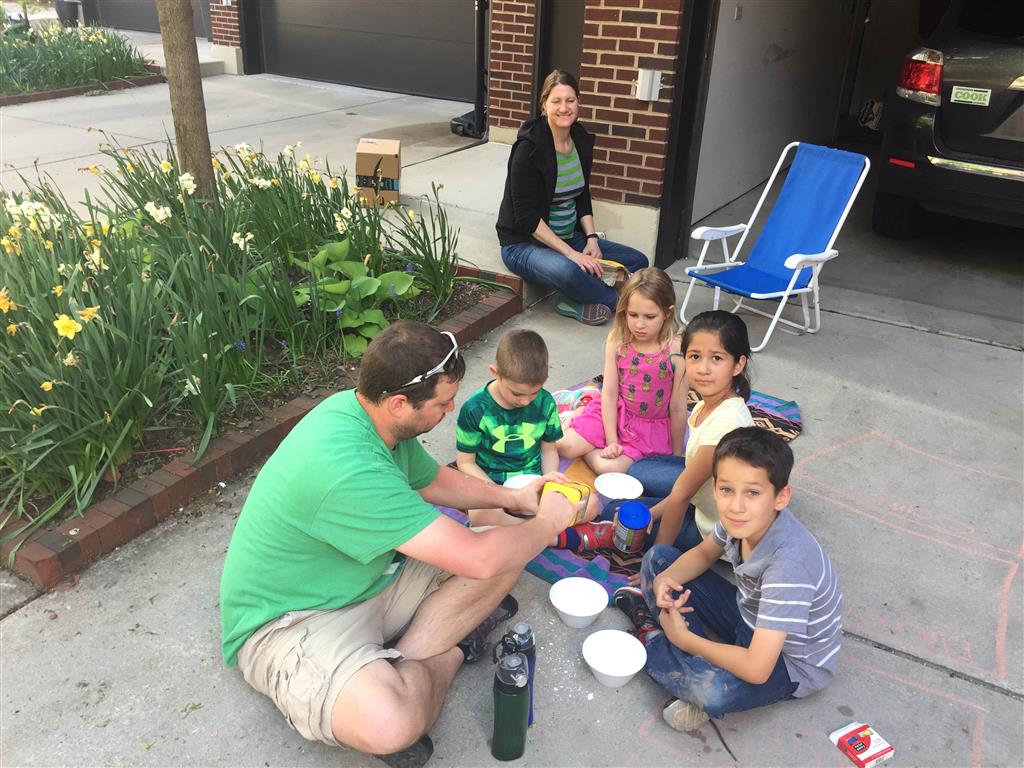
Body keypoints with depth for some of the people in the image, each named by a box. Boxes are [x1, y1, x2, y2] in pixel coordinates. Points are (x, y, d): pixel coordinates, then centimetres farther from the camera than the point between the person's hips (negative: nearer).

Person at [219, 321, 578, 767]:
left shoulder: (365, 411, -6)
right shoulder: (347, 470, -35)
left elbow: (432, 480, 16)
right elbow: (478, 559, -31)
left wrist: (511, 497, 8)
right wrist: (550, 522, -13)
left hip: (370, 577, 9)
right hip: (289, 620, -9)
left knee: (504, 555, 0)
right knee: (391, 723, -38)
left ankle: (401, 665, -6)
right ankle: (448, 653, -6)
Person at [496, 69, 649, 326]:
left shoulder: (582, 140, 3)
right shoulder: (529, 148, -19)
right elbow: (527, 217, -21)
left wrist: (592, 238, -4)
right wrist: (570, 253, -26)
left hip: (569, 237, 8)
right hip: (523, 243, -8)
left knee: (638, 261, -2)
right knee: (567, 271, -39)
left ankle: (575, 302, -12)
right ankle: (619, 302, -11)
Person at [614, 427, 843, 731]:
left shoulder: (788, 562, -38)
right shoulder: (745, 519, -18)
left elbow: (756, 669, -39)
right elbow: (704, 553, 6)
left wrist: (684, 638, -23)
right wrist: (666, 579, -17)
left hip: (791, 664, -7)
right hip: (749, 616, 7)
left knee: (715, 691, -38)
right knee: (658, 558, 3)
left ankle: (651, 636, -7)